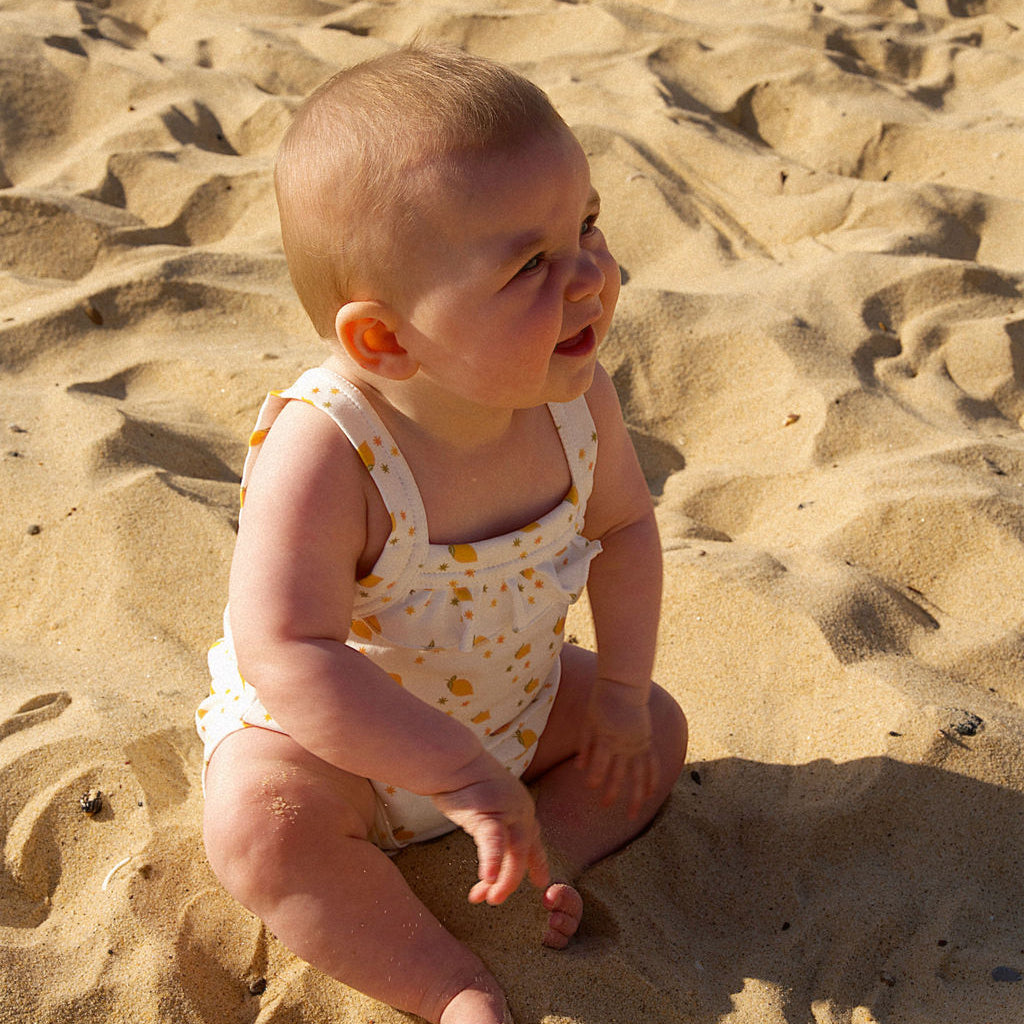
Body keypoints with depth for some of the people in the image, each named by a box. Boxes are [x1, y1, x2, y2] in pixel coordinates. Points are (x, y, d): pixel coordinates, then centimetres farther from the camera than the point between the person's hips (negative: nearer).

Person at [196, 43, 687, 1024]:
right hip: (326, 726, -5)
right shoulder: (321, 454, -39)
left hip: (514, 701, 5)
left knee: (658, 729, 3)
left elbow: (622, 526, -2)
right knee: (261, 823, -31)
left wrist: (621, 689, -7)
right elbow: (286, 654, -41)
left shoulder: (575, 399, -20)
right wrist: (460, 770, -42)